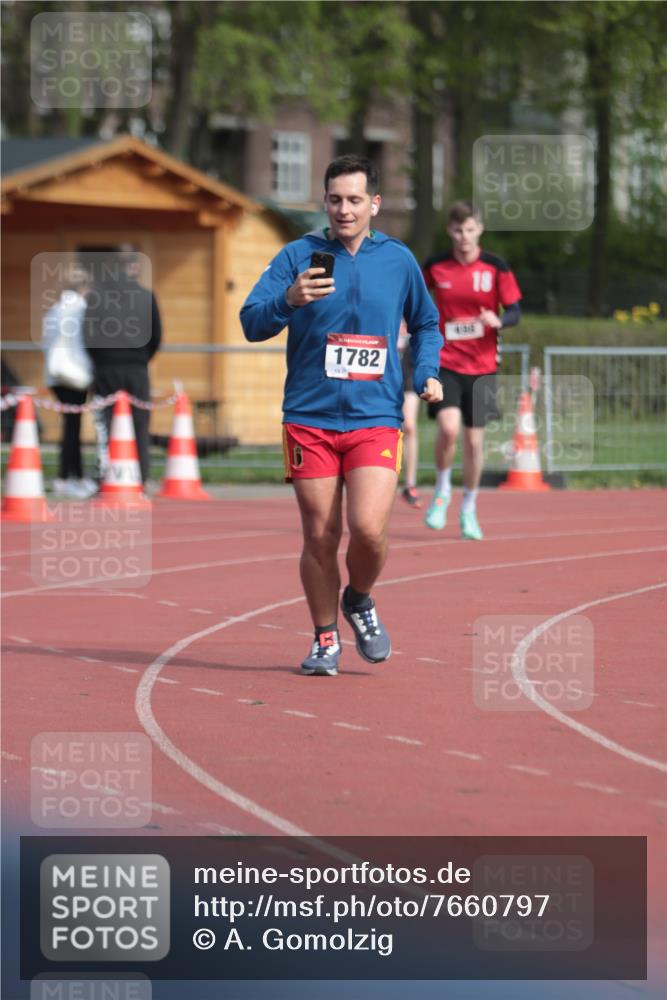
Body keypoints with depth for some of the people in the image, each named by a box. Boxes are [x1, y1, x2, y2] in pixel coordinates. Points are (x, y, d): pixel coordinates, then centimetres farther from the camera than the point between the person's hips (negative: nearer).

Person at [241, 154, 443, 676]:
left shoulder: (398, 260, 7)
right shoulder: (299, 256, 0)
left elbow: (426, 324, 23)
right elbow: (251, 323, -7)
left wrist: (427, 374, 6)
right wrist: (289, 300, -26)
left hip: (375, 419, 0)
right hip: (310, 418, 0)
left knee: (368, 527, -15)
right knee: (320, 536, 2)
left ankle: (360, 601, 16)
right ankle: (325, 638, 21)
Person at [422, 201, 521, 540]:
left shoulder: (496, 268, -3)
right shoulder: (435, 267, 0)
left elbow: (515, 311, -1)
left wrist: (498, 320, -22)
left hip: (482, 366, 1)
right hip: (445, 362, -1)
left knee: (474, 439, 4)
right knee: (448, 427, -21)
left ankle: (469, 509, 23)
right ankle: (442, 490, 5)